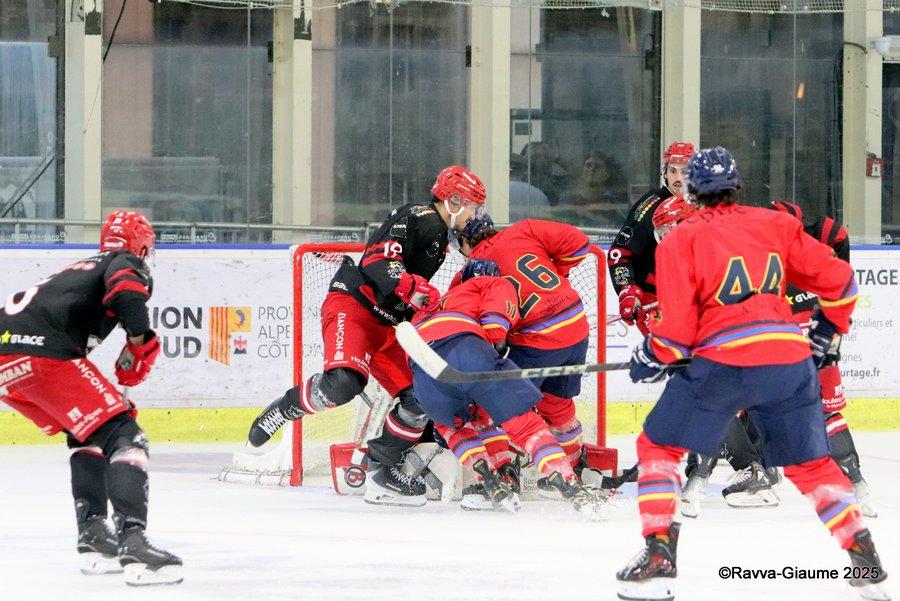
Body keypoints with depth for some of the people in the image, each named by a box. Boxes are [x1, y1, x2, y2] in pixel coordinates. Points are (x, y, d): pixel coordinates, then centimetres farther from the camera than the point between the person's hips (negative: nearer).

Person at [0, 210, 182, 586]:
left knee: (86, 434, 26)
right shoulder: (127, 263, 10)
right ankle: (132, 542, -24)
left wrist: (111, 404, 42)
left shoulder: (77, 270, 36)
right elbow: (127, 292, -15)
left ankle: (93, 537, 19)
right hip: (42, 353, -9)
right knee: (123, 437, -8)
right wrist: (140, 344, -2)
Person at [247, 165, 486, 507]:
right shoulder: (418, 218, -9)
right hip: (352, 304, -10)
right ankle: (286, 408, -8)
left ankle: (380, 468, 7)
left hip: (383, 326, 10)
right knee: (345, 382, -33)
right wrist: (418, 292, -35)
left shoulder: (439, 235, 21)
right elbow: (378, 262, -24)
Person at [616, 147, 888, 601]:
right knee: (810, 463, 20)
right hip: (790, 360, 4)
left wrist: (649, 359, 15)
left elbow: (678, 329, -3)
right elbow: (838, 282, 14)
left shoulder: (680, 241, 3)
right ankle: (867, 563, 14)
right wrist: (826, 334, 29)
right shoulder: (775, 225, 13)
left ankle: (658, 561, 0)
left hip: (723, 361, -4)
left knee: (658, 447, 12)